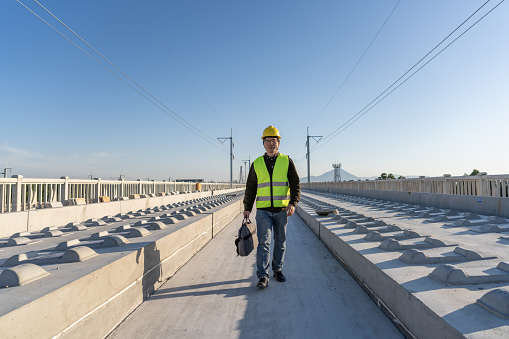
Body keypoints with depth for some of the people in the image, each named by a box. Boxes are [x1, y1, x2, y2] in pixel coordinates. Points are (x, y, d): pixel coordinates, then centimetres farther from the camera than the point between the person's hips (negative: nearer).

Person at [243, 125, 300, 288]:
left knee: (280, 242, 11)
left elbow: (295, 184, -1)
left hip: (282, 210, 1)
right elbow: (250, 188, 9)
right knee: (264, 242, -6)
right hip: (263, 211, 0)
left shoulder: (287, 162, 3)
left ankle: (277, 269, 29)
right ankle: (263, 277, -1)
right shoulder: (257, 164, 5)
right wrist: (247, 208, 5)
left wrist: (293, 203, -15)